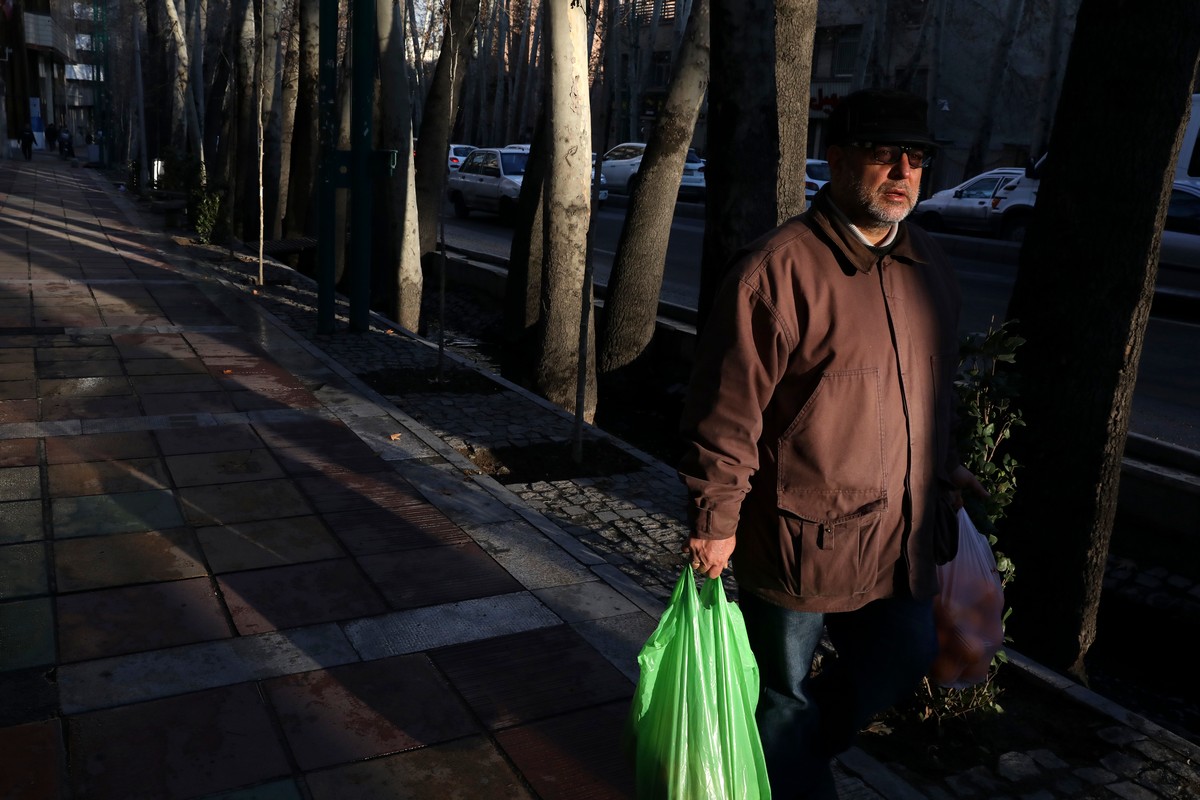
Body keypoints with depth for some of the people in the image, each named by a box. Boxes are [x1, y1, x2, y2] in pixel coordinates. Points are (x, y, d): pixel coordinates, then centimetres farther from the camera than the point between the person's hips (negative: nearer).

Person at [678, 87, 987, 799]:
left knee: (905, 660, 21)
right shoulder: (778, 268, -16)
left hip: (904, 536, 7)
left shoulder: (930, 268, 8)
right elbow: (728, 408, -16)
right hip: (801, 537, -7)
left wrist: (945, 472, 24)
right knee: (787, 695, 11)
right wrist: (716, 519, -14)